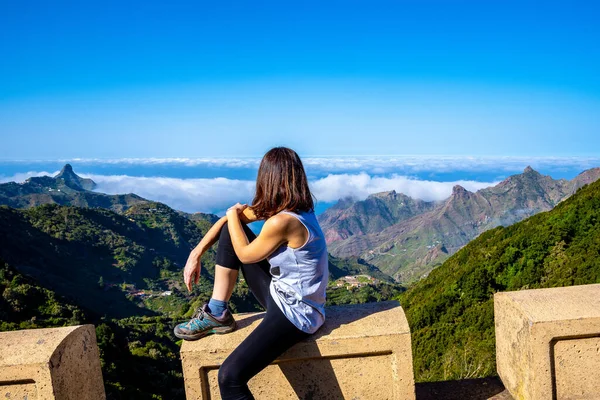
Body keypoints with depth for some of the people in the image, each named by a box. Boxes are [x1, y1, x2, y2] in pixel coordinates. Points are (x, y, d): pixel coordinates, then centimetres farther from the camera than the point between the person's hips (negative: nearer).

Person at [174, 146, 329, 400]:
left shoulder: (282, 221, -27)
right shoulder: (290, 206, 1)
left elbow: (245, 255, -10)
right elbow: (230, 220, 8)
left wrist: (233, 216, 3)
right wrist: (196, 254, 3)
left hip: (295, 313, -9)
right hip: (282, 294, 9)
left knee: (230, 377, -25)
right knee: (231, 229, 7)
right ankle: (217, 315, 12)